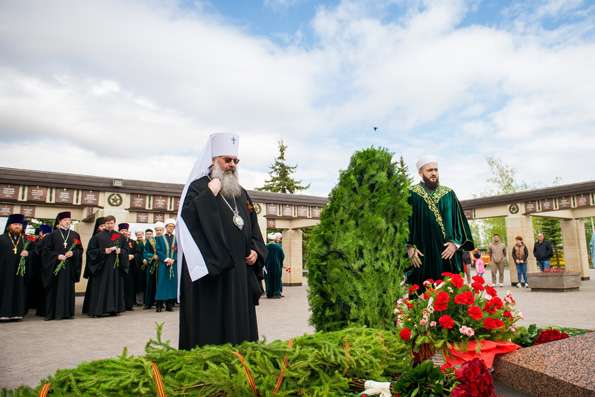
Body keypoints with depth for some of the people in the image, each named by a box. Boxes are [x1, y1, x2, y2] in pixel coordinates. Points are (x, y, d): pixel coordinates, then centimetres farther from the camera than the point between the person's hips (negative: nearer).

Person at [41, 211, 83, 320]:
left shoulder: (75, 235, 10)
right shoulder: (53, 234, 3)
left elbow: (80, 249, 8)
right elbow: (46, 250, -2)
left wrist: (73, 253, -10)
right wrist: (57, 256, -14)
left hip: (70, 266, 2)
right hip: (56, 266, -2)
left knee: (68, 289, 4)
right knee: (55, 289, -1)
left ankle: (68, 312, 10)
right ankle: (54, 313, 7)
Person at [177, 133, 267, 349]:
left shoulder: (241, 193, 17)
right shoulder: (198, 187, -1)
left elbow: (253, 226, 19)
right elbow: (187, 218, -16)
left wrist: (256, 250, 4)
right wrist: (209, 195, -20)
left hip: (240, 271, 6)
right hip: (210, 270, -6)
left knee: (240, 322, 10)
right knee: (212, 323, -3)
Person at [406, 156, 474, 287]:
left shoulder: (449, 194, 12)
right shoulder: (411, 195, 3)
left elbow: (460, 220, 10)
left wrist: (456, 243, -4)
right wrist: (409, 247, -10)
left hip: (447, 255, 3)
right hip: (422, 255, -2)